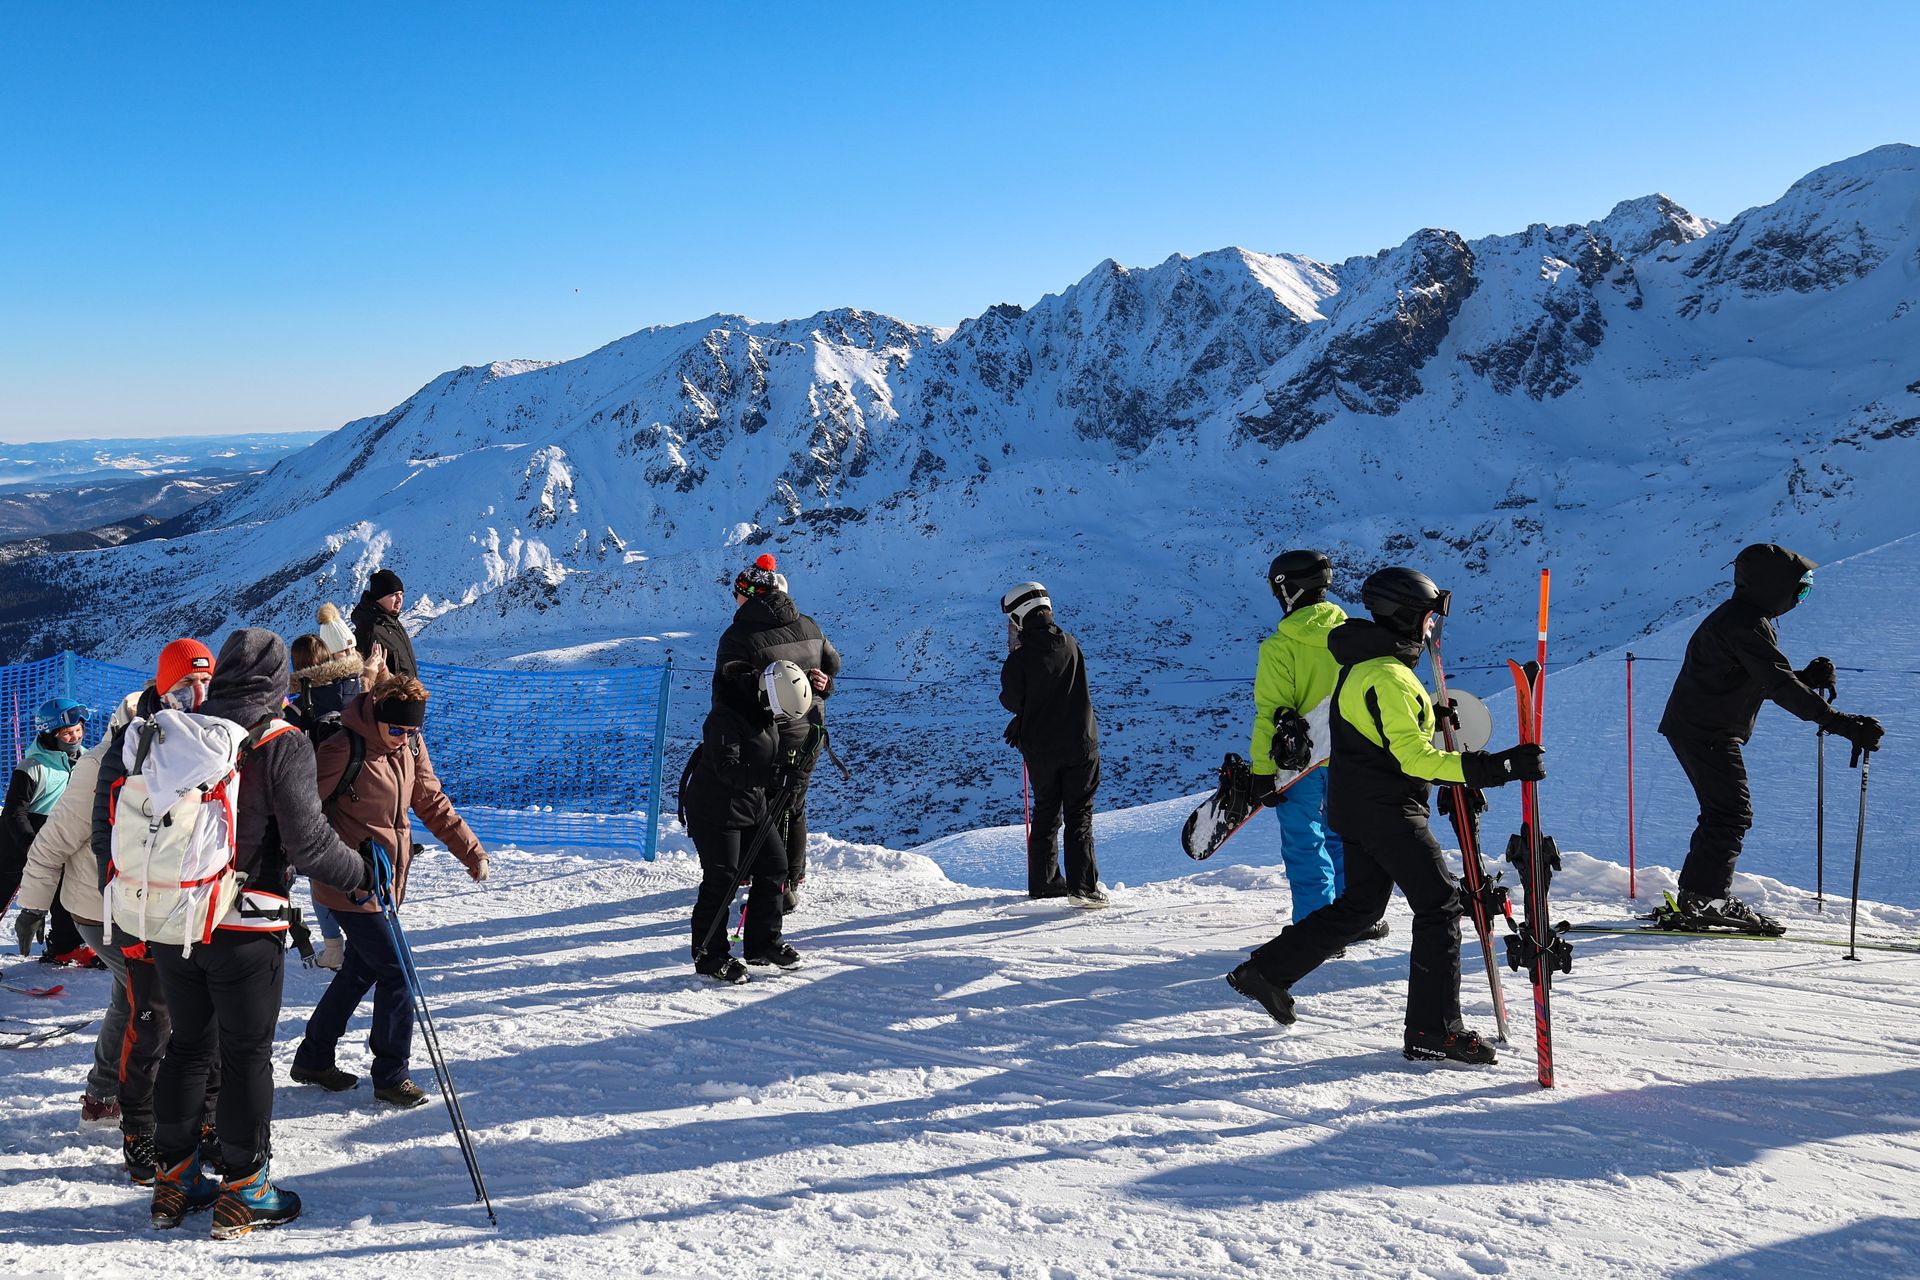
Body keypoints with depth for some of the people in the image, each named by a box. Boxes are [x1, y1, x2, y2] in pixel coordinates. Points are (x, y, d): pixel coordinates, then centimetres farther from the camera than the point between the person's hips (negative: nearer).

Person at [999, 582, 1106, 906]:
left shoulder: (1019, 658, -12)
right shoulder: (1070, 645, 1)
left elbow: (1012, 701, -7)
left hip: (1040, 749, -1)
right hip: (1080, 744, 1)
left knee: (1046, 813, 15)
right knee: (1079, 816, 3)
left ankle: (1043, 882, 20)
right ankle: (1083, 885, -8)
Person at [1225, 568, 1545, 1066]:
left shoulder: (1362, 664, 12)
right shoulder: (1387, 677, -20)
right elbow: (1414, 757, -26)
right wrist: (1496, 768, -30)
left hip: (1355, 805, 10)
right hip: (1388, 812, -10)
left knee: (1359, 904, 19)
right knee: (1440, 905, -5)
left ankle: (1266, 972, 22)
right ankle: (1433, 1029, -4)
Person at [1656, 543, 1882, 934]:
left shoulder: (1750, 619, 14)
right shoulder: (1745, 626, -21)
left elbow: (1768, 678, 18)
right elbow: (1779, 686, -29)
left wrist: (1808, 678, -2)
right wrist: (1841, 723, -34)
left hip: (1707, 729, 11)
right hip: (1707, 731, -11)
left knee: (1725, 813, 16)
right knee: (1731, 814, -11)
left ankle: (1712, 895, 24)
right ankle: (1697, 903, -10)